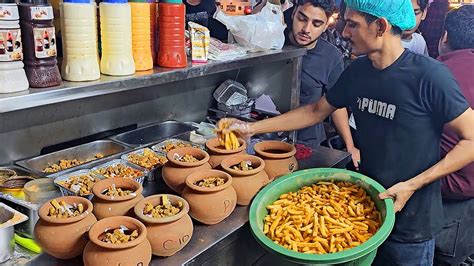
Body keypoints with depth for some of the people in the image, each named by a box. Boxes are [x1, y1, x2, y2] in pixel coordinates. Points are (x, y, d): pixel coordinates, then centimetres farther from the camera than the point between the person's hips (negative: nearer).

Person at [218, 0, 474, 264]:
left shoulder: (429, 75, -21)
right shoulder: (357, 71, -2)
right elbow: (316, 111, 9)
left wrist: (412, 185, -22)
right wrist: (252, 128, 7)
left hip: (411, 222, -5)